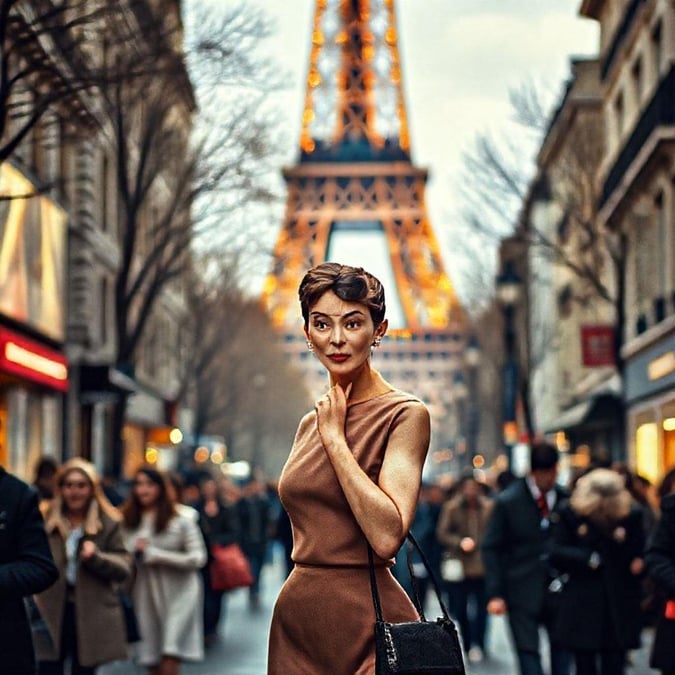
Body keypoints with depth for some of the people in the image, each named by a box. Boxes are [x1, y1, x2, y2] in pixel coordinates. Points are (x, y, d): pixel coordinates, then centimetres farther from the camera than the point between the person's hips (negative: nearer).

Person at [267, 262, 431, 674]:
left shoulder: (404, 415, -9)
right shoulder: (312, 423, 12)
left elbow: (387, 536, -22)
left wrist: (334, 437, -15)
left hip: (367, 624, -6)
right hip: (297, 616, 6)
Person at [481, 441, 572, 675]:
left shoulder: (566, 498, 3)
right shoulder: (508, 501, -3)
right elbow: (491, 549, -1)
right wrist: (495, 594, -8)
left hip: (559, 590, 3)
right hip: (523, 593, -3)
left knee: (563, 649, 6)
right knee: (528, 653, -3)